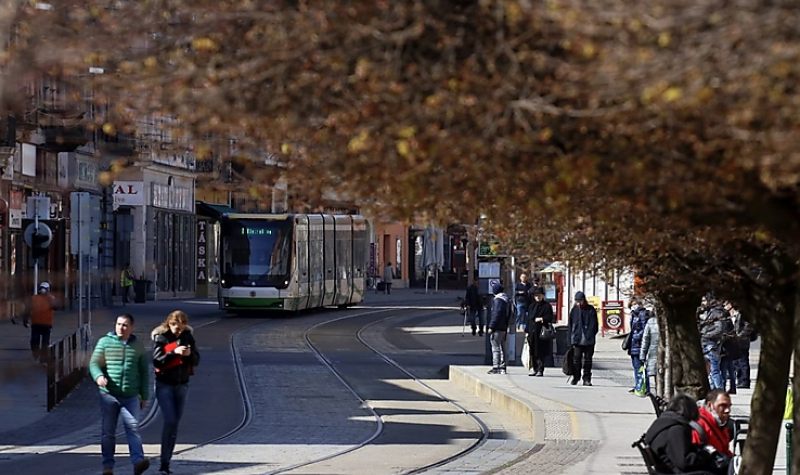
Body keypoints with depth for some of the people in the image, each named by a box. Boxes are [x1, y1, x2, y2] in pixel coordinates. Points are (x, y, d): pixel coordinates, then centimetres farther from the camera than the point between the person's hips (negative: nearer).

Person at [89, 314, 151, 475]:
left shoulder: (138, 346, 10)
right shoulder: (105, 342, 5)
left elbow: (144, 371, 15)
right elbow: (94, 363, 2)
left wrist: (145, 395, 13)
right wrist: (98, 376, -21)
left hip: (131, 397, 0)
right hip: (109, 395, 0)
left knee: (133, 427, -14)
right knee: (108, 431, 4)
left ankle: (138, 461, -24)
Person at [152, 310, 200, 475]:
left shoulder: (187, 337, 4)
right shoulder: (160, 338, -7)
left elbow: (196, 360, 6)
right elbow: (157, 361, -15)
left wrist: (190, 353, -15)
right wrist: (175, 352, -26)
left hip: (182, 385, 4)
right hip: (164, 385, -4)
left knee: (174, 423, 6)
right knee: (170, 421, -15)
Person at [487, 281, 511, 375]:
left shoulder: (497, 300, -15)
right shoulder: (507, 299, 15)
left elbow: (496, 314, -20)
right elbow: (509, 314, 20)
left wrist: (491, 327, -18)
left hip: (497, 328, -9)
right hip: (504, 328, 9)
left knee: (496, 348, -7)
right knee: (502, 348, 14)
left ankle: (496, 367, -9)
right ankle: (502, 367, 17)